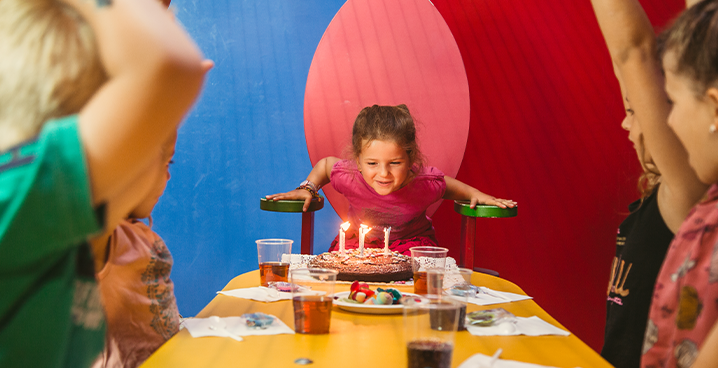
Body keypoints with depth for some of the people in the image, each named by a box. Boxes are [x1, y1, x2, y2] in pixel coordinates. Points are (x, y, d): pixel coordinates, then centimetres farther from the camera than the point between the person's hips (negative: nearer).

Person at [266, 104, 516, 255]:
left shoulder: (425, 184, -30)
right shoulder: (348, 178, -28)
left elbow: (448, 186, -2)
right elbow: (325, 164, -2)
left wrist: (476, 194, -13)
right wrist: (308, 189, -10)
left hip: (411, 240, -1)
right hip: (358, 242, 1)